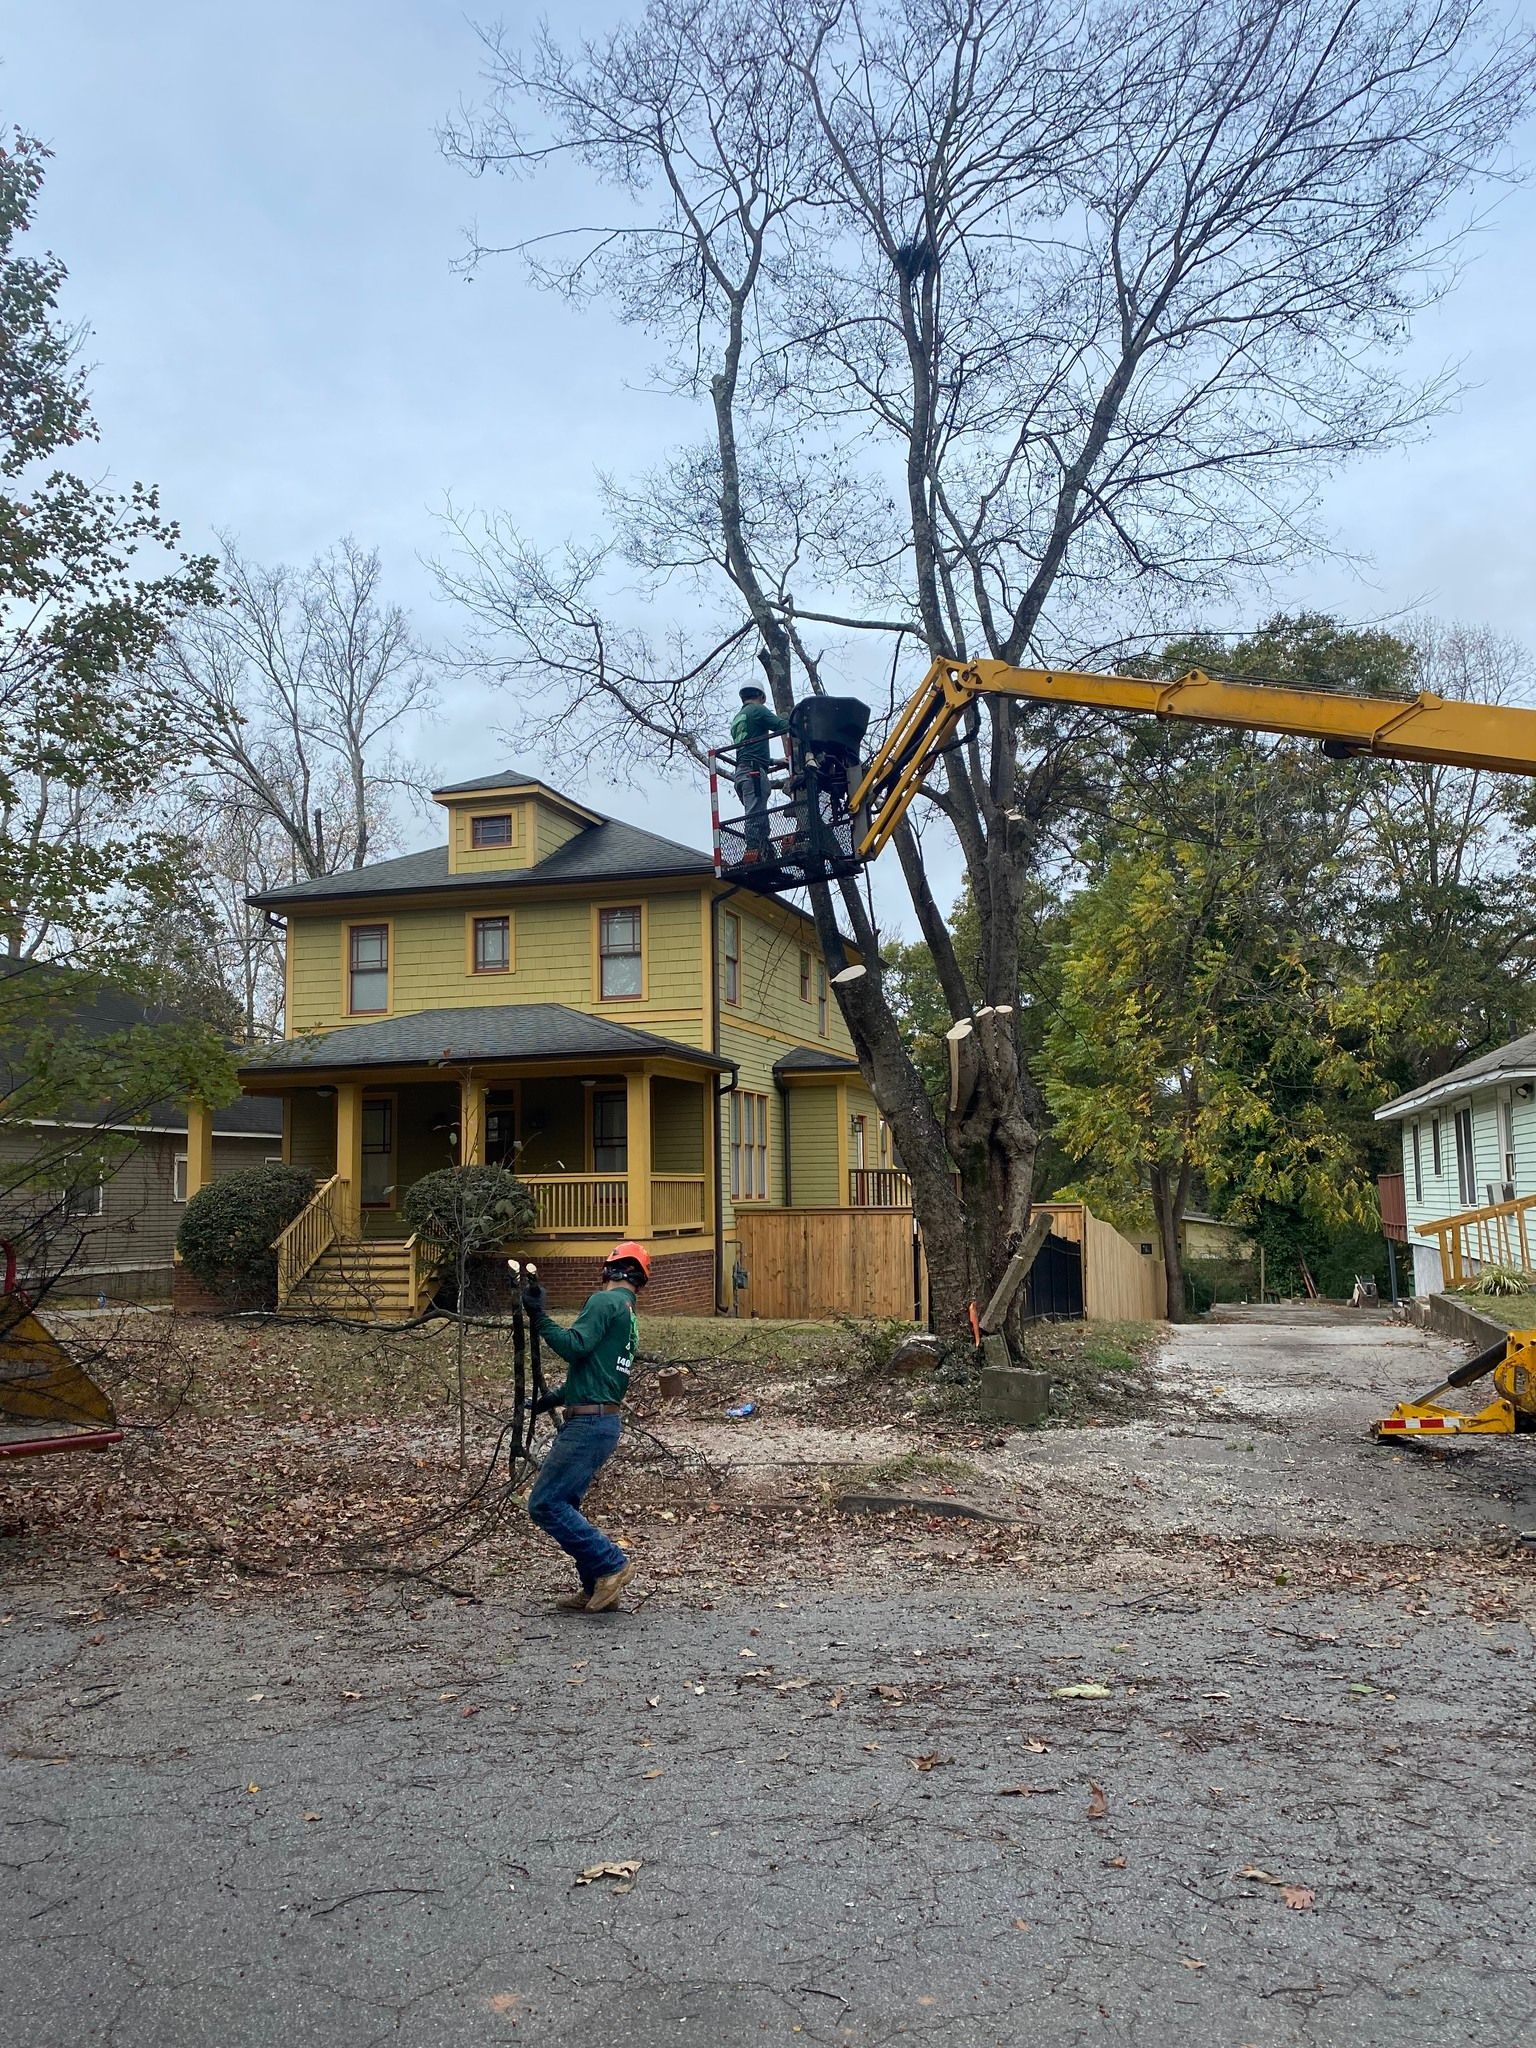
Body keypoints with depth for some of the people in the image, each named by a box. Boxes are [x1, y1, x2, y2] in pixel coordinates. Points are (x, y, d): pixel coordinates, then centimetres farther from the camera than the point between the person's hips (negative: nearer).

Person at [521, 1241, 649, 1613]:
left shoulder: (605, 1302, -9)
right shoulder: (630, 1317, 20)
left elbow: (575, 1346, -21)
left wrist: (538, 1317, -21)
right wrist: (559, 1396, 24)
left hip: (589, 1424, -10)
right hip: (605, 1422, 10)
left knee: (545, 1505, -8)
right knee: (561, 1505, 14)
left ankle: (611, 1565, -6)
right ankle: (597, 1588, 13)